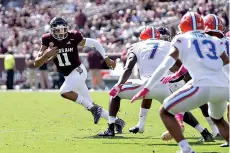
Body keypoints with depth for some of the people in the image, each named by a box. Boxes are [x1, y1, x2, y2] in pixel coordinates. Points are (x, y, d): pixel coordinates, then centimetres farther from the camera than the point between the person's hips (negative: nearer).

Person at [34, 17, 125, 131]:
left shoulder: (73, 38, -15)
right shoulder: (48, 40, -6)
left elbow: (95, 43, -4)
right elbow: (37, 64, -8)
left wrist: (106, 58, -10)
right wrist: (46, 55, -28)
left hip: (78, 71, -5)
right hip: (68, 76, 5)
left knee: (64, 92, -29)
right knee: (89, 104, 7)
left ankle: (93, 108, -18)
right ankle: (115, 121, 18)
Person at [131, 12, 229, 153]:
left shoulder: (181, 40, 15)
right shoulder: (216, 42, 26)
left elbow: (164, 66, 5)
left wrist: (146, 89, 6)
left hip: (203, 86, -5)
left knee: (165, 112, 11)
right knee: (218, 119, 35)